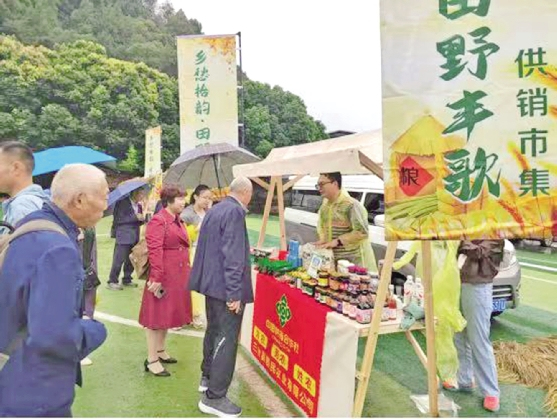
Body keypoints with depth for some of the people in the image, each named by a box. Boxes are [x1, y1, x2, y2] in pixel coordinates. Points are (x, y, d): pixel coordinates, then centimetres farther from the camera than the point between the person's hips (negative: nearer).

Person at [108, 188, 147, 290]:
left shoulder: (139, 206, 13)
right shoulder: (123, 203, -6)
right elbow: (118, 219, -12)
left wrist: (143, 219, -6)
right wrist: (135, 217, -16)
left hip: (135, 237, 7)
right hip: (123, 237, -7)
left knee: (131, 260, 10)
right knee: (119, 260, -5)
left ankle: (127, 280, 22)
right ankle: (112, 281, 3)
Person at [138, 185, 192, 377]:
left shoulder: (178, 221, 15)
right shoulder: (158, 221, -15)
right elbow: (155, 251, -21)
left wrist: (186, 272, 16)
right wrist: (156, 278, -24)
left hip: (178, 276, 9)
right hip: (164, 275, -9)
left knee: (168, 314, 19)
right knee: (158, 316, -1)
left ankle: (160, 351, 34)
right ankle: (151, 360, 9)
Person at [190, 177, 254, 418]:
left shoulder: (214, 210, 12)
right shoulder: (234, 212, -17)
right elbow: (233, 255, -23)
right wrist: (234, 293, -22)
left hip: (211, 281, 10)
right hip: (225, 286, -10)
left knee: (214, 331, 23)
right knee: (226, 339, -2)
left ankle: (208, 378, 39)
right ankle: (214, 397, 5)